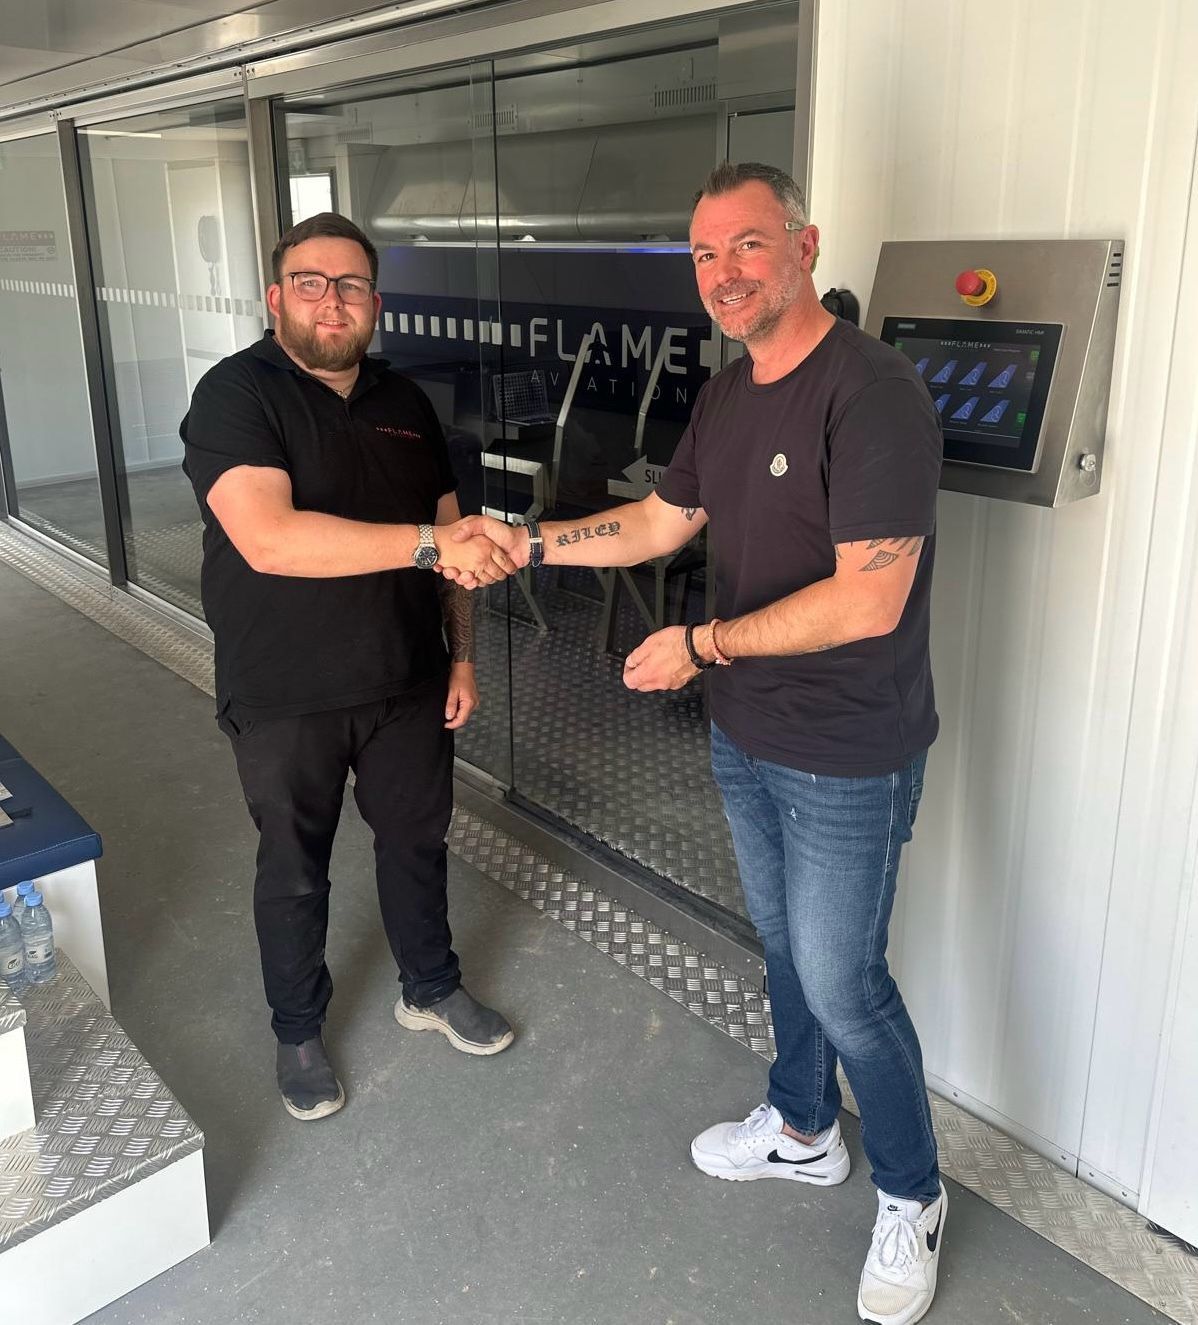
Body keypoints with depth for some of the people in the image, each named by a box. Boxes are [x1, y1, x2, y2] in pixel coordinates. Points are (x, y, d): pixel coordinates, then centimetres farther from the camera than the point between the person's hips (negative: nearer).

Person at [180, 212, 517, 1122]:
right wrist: (430, 546, -35)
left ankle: (431, 988, 43)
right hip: (284, 699, -4)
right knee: (294, 871, 13)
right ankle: (299, 1031, 36)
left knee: (417, 842, 19)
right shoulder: (236, 395, -14)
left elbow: (454, 541, 11)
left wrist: (462, 653, 5)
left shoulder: (405, 403, 4)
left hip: (409, 685, 5)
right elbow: (267, 539, -31)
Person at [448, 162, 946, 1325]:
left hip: (845, 761, -8)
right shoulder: (726, 396, 5)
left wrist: (702, 644, -21)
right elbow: (661, 520, 15)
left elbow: (868, 601, -28)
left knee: (842, 982, 4)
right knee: (783, 947, 23)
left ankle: (911, 1199, 29)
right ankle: (802, 1130, 46)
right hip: (744, 737, 8)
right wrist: (529, 544, 6)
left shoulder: (870, 394, -23)